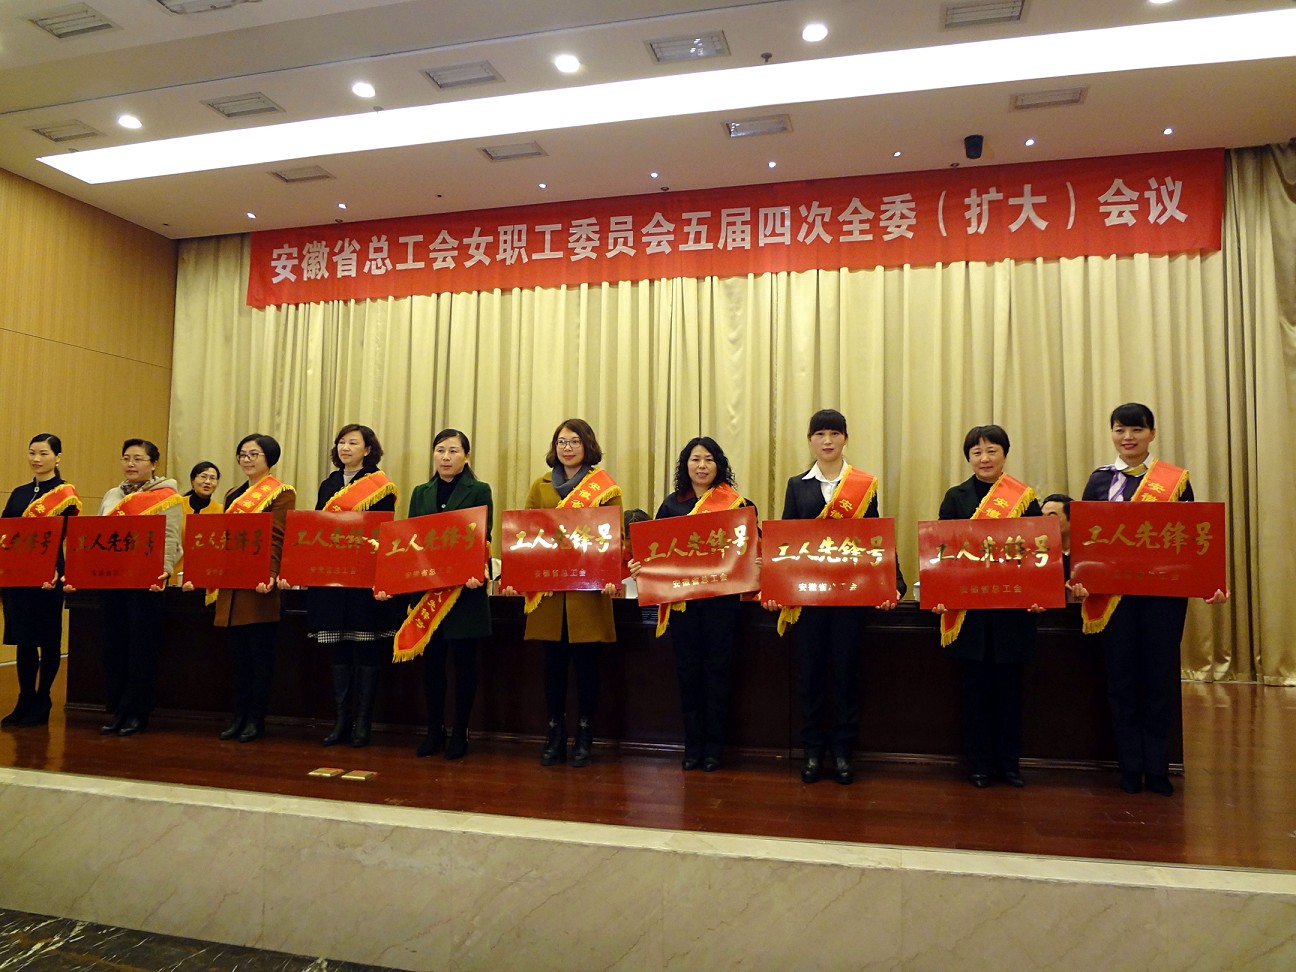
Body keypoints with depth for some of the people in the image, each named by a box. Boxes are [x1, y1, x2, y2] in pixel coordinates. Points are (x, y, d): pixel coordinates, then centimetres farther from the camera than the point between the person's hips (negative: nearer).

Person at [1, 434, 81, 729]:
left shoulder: (65, 494, -5)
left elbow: (60, 536, -16)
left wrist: (53, 571, -30)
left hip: (47, 575, -6)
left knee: (48, 640, 4)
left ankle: (41, 704, 14)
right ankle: (25, 702, 21)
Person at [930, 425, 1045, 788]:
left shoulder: (1025, 497, 4)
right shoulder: (956, 497, 4)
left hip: (1013, 608, 0)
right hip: (969, 608, 0)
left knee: (1009, 687, 8)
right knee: (976, 687, 7)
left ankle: (1009, 763, 21)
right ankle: (980, 764, 17)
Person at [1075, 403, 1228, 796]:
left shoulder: (1176, 479, 3)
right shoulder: (1100, 479, 5)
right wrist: (1079, 578, -13)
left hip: (1164, 591, 0)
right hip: (1113, 593, 1)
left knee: (1160, 676, 6)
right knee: (1122, 678, 7)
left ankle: (1157, 768, 19)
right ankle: (1130, 768, 18)